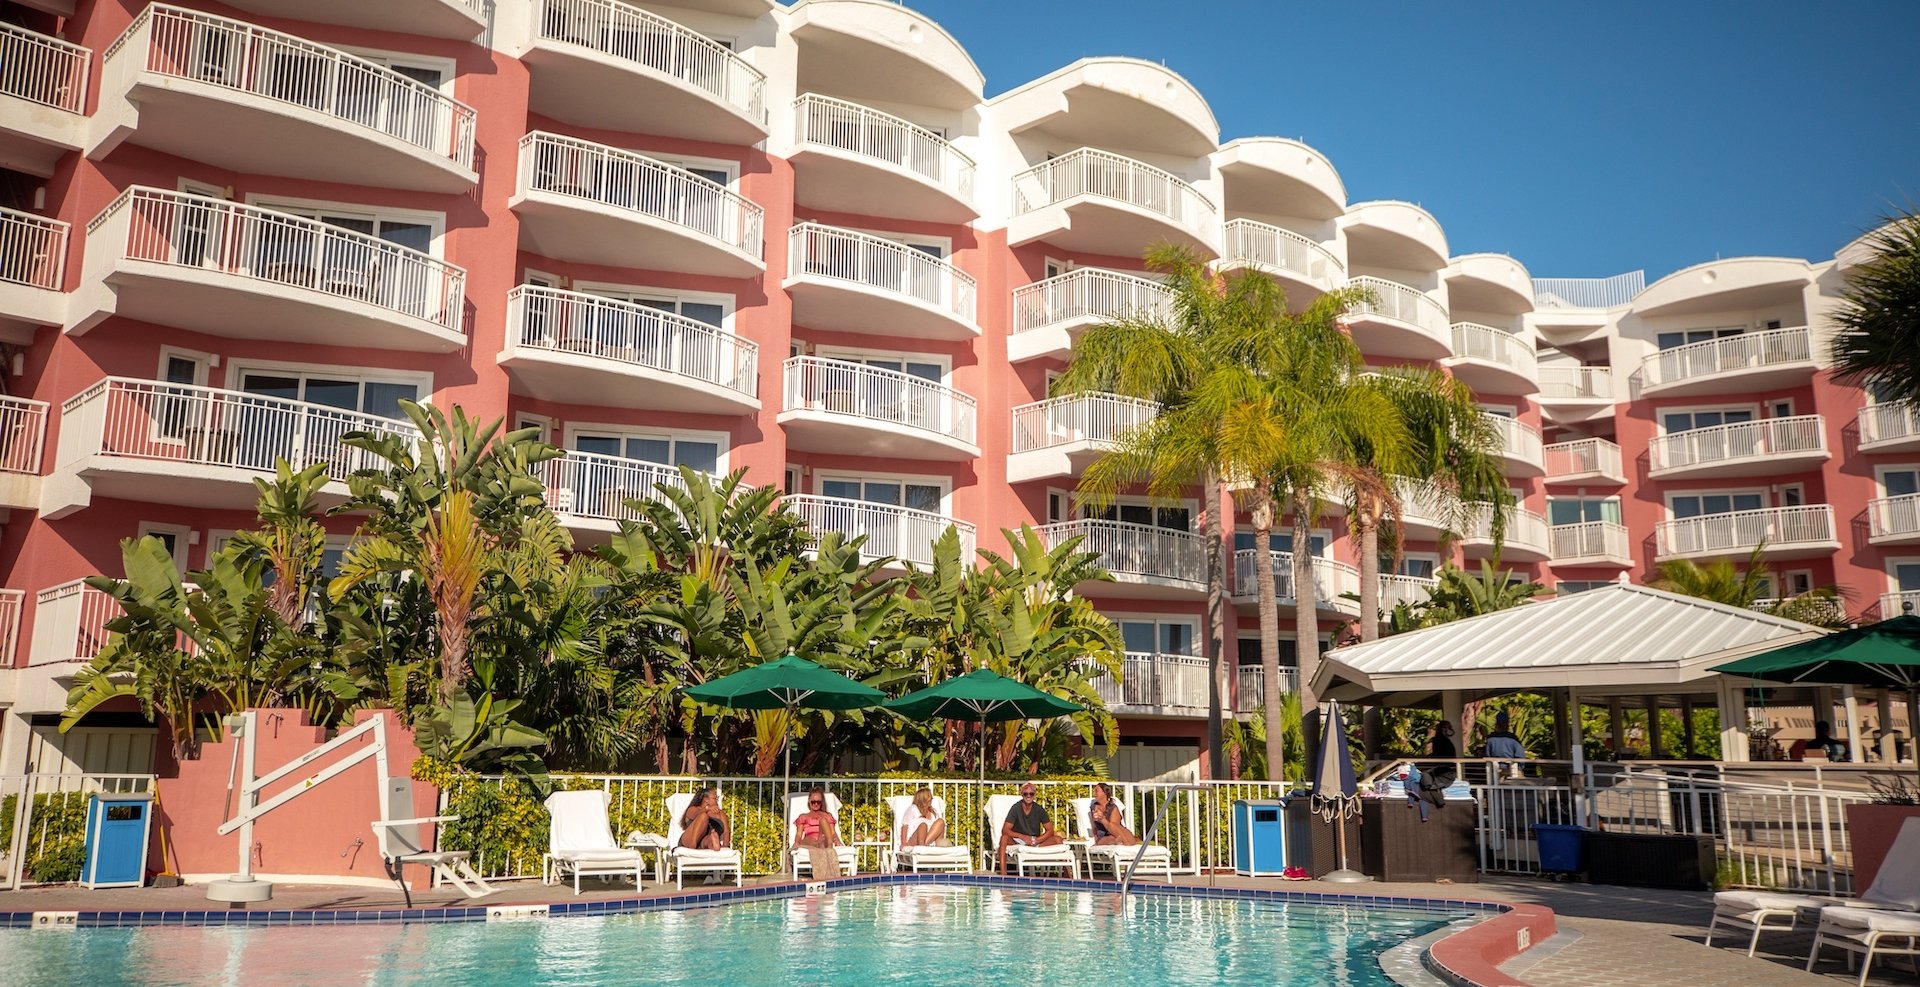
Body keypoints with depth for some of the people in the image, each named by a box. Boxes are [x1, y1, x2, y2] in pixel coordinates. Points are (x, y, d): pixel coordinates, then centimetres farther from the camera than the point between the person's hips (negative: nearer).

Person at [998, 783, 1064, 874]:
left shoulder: (1039, 809, -3)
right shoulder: (1016, 808, -10)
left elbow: (1050, 831, -2)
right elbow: (1005, 830, -17)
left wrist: (1037, 840, -20)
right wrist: (1024, 837, -29)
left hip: (1036, 840, 2)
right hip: (1018, 841, -2)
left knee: (1058, 839, -20)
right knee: (1004, 838, -34)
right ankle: (1003, 873, -40)